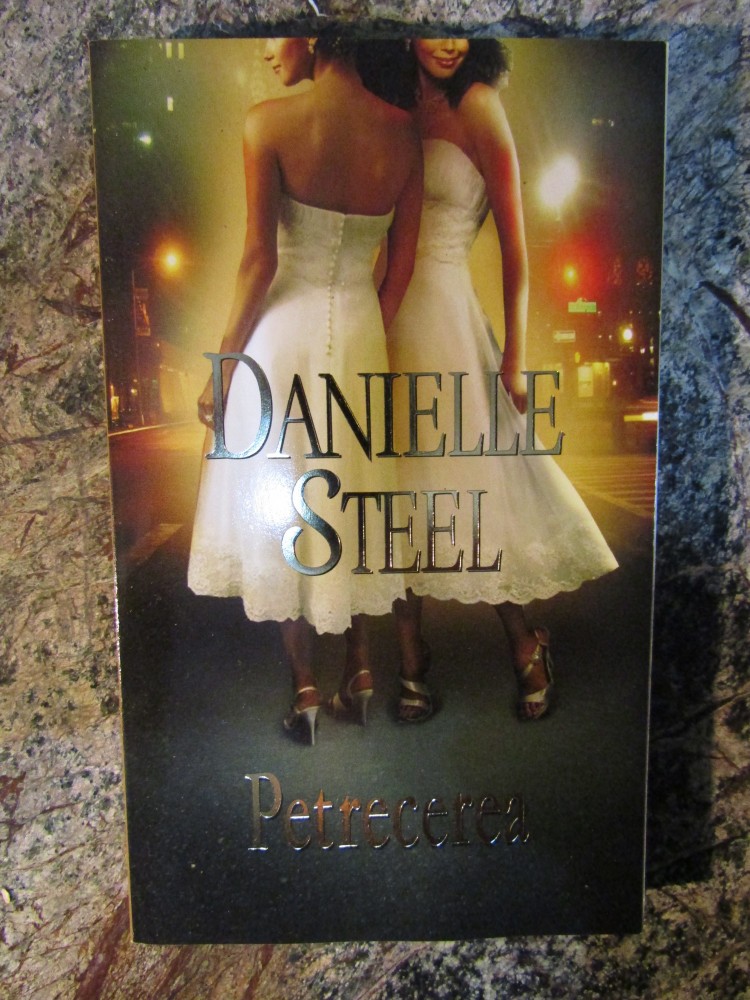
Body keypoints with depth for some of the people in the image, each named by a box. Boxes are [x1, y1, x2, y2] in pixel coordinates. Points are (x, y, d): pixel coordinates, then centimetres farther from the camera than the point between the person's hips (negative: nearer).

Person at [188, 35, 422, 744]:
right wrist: (364, 335, 16)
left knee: (278, 506, 10)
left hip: (283, 335, -4)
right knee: (351, 496, 18)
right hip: (359, 333, 5)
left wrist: (223, 365, -4)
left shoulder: (268, 122, -12)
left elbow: (259, 262, -13)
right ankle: (360, 672, 29)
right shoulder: (402, 132, 2)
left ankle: (306, 690, 20)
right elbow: (402, 264, 4)